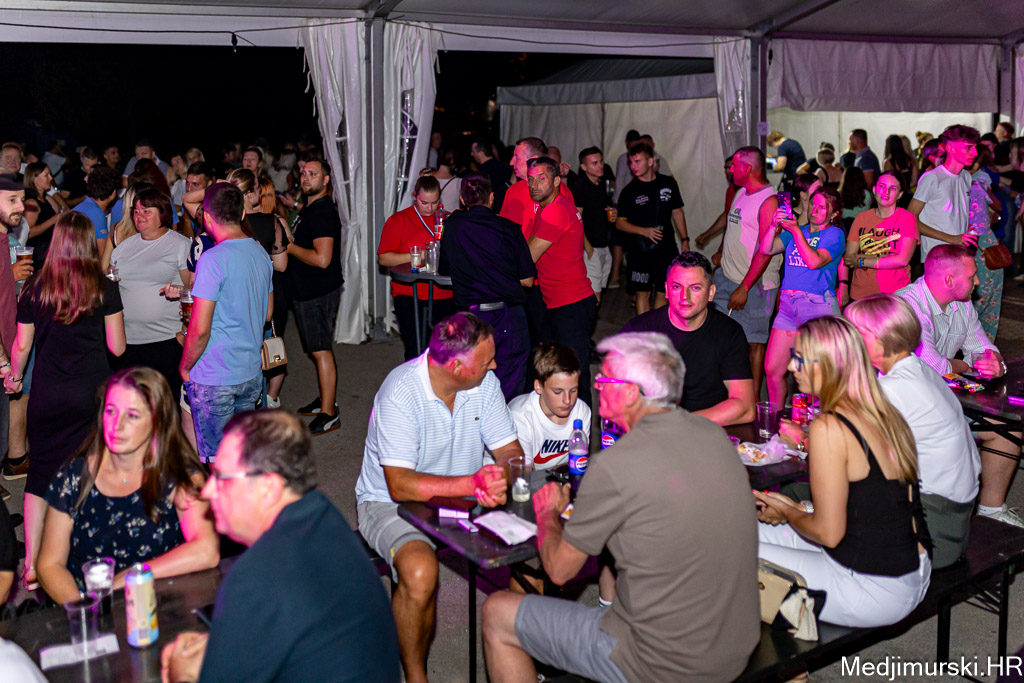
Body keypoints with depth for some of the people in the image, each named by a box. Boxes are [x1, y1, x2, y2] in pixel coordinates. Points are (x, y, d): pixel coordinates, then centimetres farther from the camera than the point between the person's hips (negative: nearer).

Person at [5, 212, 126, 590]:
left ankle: (32, 564, 10)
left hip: (47, 395, 1)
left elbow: (21, 345, 7)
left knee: (40, 474, 9)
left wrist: (14, 376, 25)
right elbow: (117, 347, -2)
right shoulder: (105, 289, -6)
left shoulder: (34, 288, -1)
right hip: (93, 393, -1)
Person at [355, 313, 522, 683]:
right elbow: (400, 485, -29)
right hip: (391, 502, -5)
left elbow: (512, 452, -5)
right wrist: (475, 483, -37)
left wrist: (498, 479, -29)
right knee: (420, 572, -34)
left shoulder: (485, 383, -7)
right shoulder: (401, 392, -25)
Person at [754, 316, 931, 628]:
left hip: (872, 592, -9)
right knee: (754, 531, 15)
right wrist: (796, 507, 12)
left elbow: (828, 533, -19)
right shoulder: (888, 415, 3)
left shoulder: (829, 428, -22)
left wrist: (787, 513, 1)